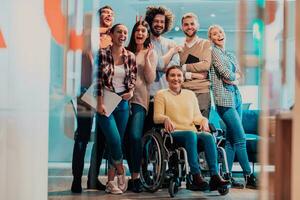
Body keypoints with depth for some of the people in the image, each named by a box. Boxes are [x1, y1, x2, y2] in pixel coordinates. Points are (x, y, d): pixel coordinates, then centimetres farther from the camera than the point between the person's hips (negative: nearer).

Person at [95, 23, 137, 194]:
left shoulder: (130, 57, 5)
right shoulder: (102, 54, -6)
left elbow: (133, 78, 12)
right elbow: (98, 80, -8)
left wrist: (131, 91, -8)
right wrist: (100, 103, -13)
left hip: (122, 102, 4)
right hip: (105, 102, -4)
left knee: (118, 141, 5)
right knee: (114, 140, -14)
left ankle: (111, 181, 13)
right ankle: (121, 172, 10)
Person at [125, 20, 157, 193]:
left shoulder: (151, 53, 8)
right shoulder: (127, 51, 13)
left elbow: (150, 79, -2)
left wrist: (147, 58, -9)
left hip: (139, 99, -3)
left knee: (135, 136, -18)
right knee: (126, 138, 1)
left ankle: (136, 176, -10)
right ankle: (133, 175, 12)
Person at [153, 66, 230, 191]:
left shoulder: (190, 94, 26)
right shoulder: (161, 94, 14)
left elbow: (197, 116, 19)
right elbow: (156, 117, 2)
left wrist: (203, 120, -5)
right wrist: (166, 119, -21)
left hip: (192, 133, 4)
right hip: (173, 134, -4)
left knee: (208, 136, -31)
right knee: (191, 134, -38)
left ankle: (215, 176, -40)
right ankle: (196, 177, -44)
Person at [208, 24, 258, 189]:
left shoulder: (231, 56, 21)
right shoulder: (214, 52, -3)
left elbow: (238, 74, 10)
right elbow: (226, 73, -13)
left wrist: (232, 78, -8)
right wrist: (234, 77, 5)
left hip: (236, 97, 8)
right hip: (224, 99, -8)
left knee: (231, 139, 6)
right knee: (240, 138, -10)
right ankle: (249, 177, -6)